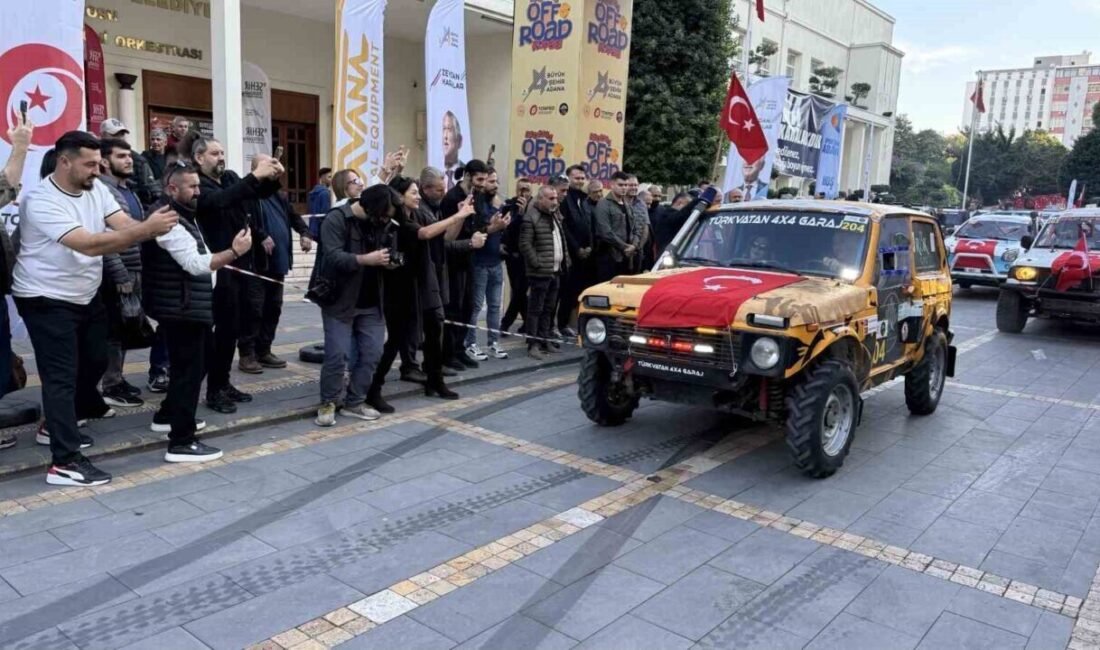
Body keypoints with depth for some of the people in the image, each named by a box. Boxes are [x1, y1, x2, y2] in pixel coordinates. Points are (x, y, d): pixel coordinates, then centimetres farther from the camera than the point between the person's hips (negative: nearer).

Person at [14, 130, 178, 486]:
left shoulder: (96, 188, -1)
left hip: (85, 296, 8)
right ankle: (65, 462, -4)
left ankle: (59, 424, 39)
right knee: (61, 376, -8)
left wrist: (153, 226, -35)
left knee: (95, 361, 18)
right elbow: (89, 244, -35)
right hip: (47, 300, -8)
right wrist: (146, 229, -42)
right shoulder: (42, 202, -24)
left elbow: (124, 225, -14)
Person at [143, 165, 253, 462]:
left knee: (194, 364, 23)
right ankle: (181, 443, -3)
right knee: (189, 370, -8)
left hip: (190, 306, 11)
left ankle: (168, 415, 38)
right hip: (180, 309, -11)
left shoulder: (183, 217, 17)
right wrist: (234, 251, -32)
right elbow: (195, 264, -27)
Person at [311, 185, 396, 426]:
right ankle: (328, 404, 12)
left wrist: (388, 261, 2)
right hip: (340, 300, -6)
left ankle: (354, 402, 16)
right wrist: (366, 259, -29)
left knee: (372, 353, 3)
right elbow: (333, 257, -23)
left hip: (370, 302, 6)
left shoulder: (378, 223, 9)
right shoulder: (336, 219, -11)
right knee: (338, 354, -6)